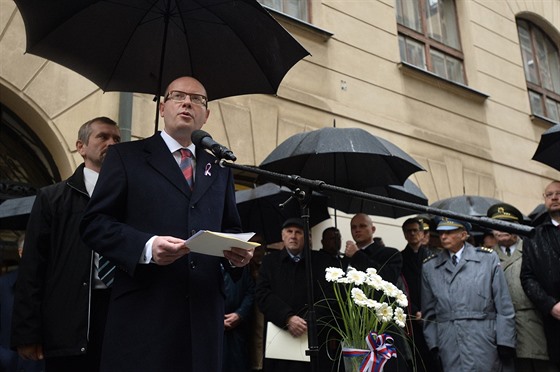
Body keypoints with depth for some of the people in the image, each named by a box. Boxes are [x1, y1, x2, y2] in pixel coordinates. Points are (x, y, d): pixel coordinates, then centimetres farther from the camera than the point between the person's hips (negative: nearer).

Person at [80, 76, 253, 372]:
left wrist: (237, 252, -3)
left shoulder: (219, 170, 20)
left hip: (204, 310, 4)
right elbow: (93, 223, -1)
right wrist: (146, 246, -17)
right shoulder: (127, 156, 6)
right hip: (143, 310, -4)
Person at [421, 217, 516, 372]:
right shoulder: (429, 266, 9)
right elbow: (429, 311, 10)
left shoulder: (488, 259, 3)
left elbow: (503, 305, 1)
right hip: (448, 345, 2)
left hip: (482, 342, -2)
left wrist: (505, 342, -2)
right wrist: (433, 344, 4)